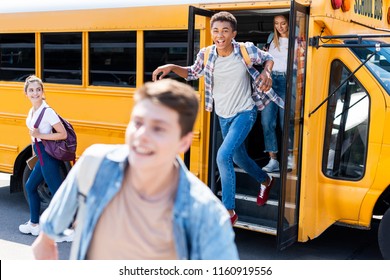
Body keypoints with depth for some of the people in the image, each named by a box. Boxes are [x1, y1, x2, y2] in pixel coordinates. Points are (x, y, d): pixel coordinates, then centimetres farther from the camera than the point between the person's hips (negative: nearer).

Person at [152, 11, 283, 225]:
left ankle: (228, 212, -8)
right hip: (223, 116, 5)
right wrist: (172, 67, -10)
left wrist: (266, 73, -19)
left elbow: (268, 58, 3)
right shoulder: (206, 55, -10)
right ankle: (265, 181, 53)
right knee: (238, 157, 21)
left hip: (245, 113, -5)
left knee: (223, 156, -21)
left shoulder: (246, 51, -18)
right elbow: (192, 73, 9)